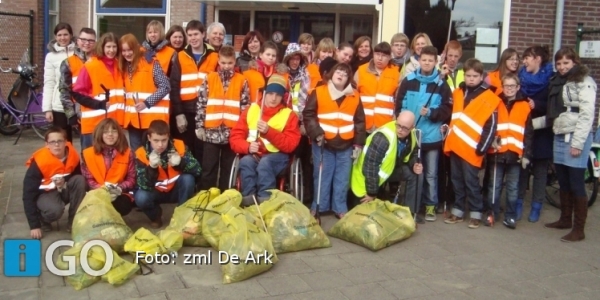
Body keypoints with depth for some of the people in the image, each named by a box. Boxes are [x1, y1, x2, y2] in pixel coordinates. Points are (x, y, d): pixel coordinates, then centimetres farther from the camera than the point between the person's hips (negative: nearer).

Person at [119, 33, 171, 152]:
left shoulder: (151, 63, -8)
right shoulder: (124, 67, 12)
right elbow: (127, 91, 17)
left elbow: (165, 86, -12)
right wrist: (127, 107, -1)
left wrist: (147, 103, -17)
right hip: (133, 117, 6)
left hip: (152, 116, -6)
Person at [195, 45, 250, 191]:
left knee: (228, 169, 10)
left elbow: (245, 106, 4)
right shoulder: (210, 78, 5)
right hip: (211, 132, 0)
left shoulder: (241, 81, 4)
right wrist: (199, 126, 1)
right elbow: (201, 104, 5)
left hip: (233, 133, 0)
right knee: (208, 168, 6)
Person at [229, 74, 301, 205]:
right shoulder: (250, 110, 9)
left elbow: (290, 145, -9)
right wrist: (248, 147, -18)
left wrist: (269, 132, -22)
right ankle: (248, 200, -26)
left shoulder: (289, 115, 3)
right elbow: (235, 138, 4)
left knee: (265, 162, -35)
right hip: (253, 155, 2)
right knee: (246, 161, -33)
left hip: (277, 157, -1)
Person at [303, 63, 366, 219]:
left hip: (346, 145, 2)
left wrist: (359, 143, 5)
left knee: (342, 179, 9)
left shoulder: (355, 96, 7)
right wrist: (316, 133, -13)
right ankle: (318, 208, 17)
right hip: (323, 144, -2)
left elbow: (360, 121, 9)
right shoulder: (318, 92, -1)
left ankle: (340, 208, 20)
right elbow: (308, 115, -3)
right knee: (322, 177, 6)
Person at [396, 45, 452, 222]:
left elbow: (447, 110, -1)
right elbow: (399, 105, 2)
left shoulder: (441, 85, 0)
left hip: (432, 136, -1)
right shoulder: (408, 81, 1)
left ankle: (431, 206, 19)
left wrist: (431, 113, -17)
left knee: (431, 174, 7)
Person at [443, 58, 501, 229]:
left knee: (471, 182, 0)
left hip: (471, 149, -5)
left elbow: (491, 126, -9)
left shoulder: (489, 98, -6)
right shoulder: (457, 93, 11)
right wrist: (449, 139, 18)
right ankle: (458, 211, 20)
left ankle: (476, 214, 11)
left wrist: (482, 148, -13)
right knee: (457, 181, 11)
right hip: (455, 146, 5)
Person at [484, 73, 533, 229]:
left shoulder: (525, 106, 4)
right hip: (497, 153, 0)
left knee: (513, 188, 8)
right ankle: (492, 213, 18)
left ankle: (510, 216, 17)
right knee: (494, 186, 8)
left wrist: (526, 154, -1)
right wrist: (491, 140, -16)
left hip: (516, 154, 0)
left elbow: (528, 133, 4)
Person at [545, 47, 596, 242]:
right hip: (559, 137, 7)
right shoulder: (558, 82, 16)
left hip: (576, 138, -7)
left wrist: (577, 143, -18)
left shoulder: (584, 82, -8)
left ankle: (579, 229, 1)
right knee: (563, 182, 13)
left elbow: (587, 115, -14)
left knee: (576, 184, -5)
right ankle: (565, 219, 27)